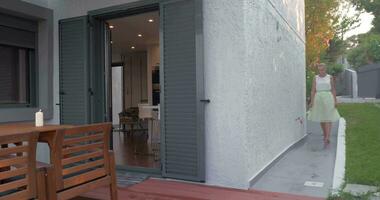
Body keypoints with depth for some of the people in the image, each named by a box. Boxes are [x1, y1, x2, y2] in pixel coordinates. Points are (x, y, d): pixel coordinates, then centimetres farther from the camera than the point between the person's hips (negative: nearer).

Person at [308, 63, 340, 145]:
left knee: (328, 118, -9)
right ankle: (325, 135, 25)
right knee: (321, 118, 8)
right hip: (318, 98, 2)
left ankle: (327, 138, -16)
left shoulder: (330, 77, 4)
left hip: (328, 98, -2)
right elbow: (313, 90, 2)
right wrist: (311, 101, -5)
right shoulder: (315, 78, 6)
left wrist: (335, 101, -1)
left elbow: (333, 90, 5)